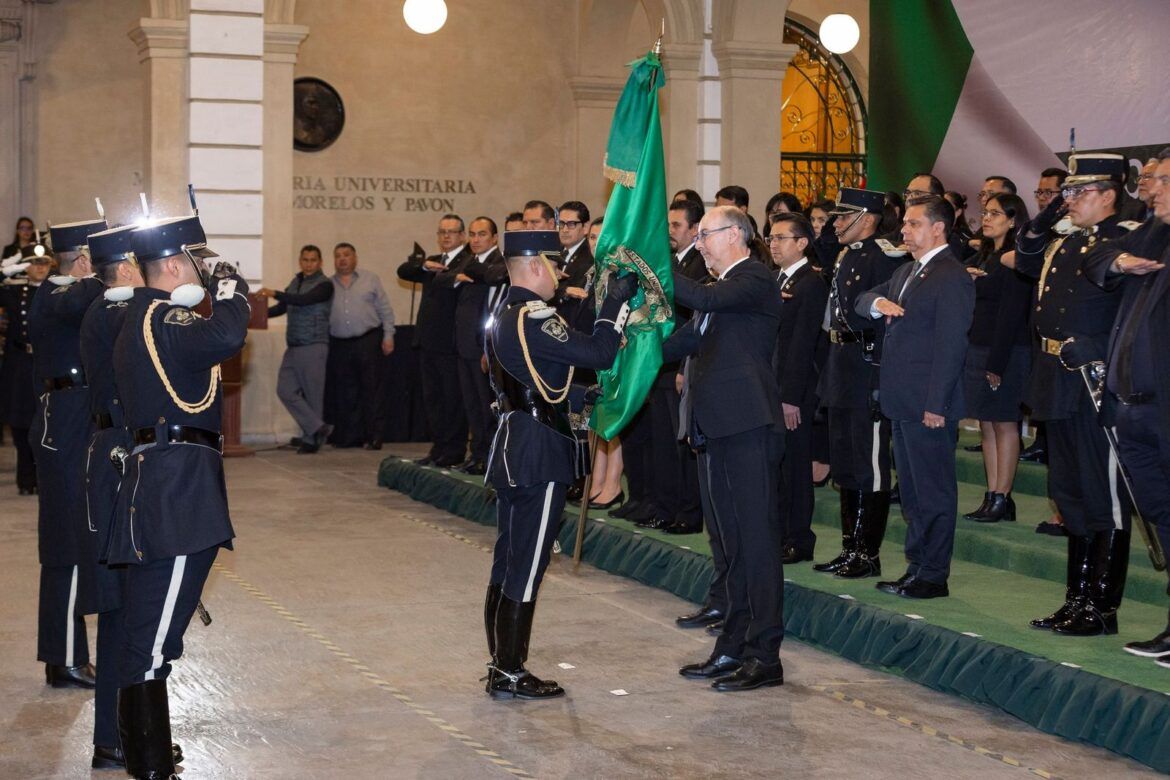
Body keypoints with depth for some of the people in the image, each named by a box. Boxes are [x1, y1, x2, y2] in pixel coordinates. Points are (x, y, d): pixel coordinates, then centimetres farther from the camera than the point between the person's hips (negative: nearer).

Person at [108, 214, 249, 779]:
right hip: (176, 492, -11)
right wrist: (230, 290, -14)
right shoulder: (162, 320, -14)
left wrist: (217, 299, 14)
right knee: (151, 641, -8)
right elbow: (226, 338, -32)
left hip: (156, 479, 11)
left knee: (150, 634, 20)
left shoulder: (143, 318, 19)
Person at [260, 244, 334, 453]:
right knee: (285, 390, -4)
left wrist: (275, 294, -28)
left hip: (313, 347, -7)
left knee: (312, 394, -2)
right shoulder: (296, 282, 16)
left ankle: (311, 440, 6)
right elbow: (281, 308, 20)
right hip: (293, 347, 7)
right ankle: (317, 428, -2)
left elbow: (304, 300, -22)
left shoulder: (324, 285, -6)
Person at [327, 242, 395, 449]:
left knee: (371, 389, -3)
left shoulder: (370, 279, 7)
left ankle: (374, 436, 1)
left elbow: (385, 310, 5)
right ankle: (348, 436, 12)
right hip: (339, 345, 2)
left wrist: (388, 336, -3)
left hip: (368, 341, -2)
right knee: (344, 393, 4)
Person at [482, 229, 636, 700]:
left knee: (507, 563, 14)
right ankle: (511, 675, 1)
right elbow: (600, 353, -21)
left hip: (511, 448, 10)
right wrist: (618, 300, -12)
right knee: (526, 567, -4)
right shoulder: (534, 319, -18)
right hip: (541, 453, -10)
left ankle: (500, 666, 21)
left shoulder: (502, 317, 13)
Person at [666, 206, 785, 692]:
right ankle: (734, 648, 21)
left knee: (756, 539, -7)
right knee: (728, 542, 13)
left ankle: (765, 656, -4)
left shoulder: (756, 281, -7)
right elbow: (686, 340, 17)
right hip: (715, 430, 10)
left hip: (748, 427, -10)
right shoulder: (718, 290, 21)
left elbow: (705, 299, -24)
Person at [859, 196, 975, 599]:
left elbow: (950, 345, -18)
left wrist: (935, 404, -20)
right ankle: (916, 566, 24)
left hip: (929, 404, -10)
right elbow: (862, 301, 21)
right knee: (911, 489, 16)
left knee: (934, 490, -2)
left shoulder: (952, 277, -13)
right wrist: (878, 302, -4)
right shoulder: (905, 272, 17)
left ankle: (933, 576, 4)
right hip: (902, 401, 10)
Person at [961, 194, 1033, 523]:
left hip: (1005, 352, -8)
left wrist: (996, 363, -18)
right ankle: (992, 496, 12)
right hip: (977, 348, 8)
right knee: (986, 424, 8)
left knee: (1004, 423, -2)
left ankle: (1002, 499, 3)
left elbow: (1011, 313, -16)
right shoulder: (982, 256, 15)